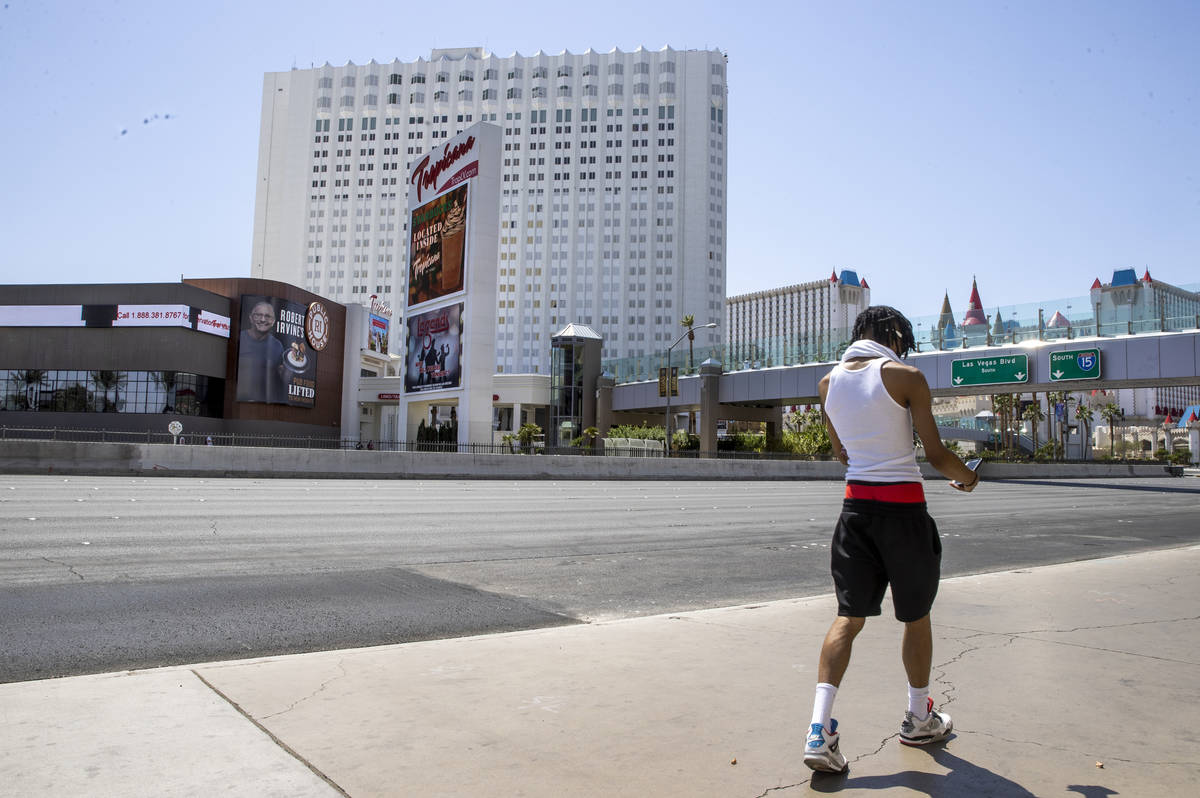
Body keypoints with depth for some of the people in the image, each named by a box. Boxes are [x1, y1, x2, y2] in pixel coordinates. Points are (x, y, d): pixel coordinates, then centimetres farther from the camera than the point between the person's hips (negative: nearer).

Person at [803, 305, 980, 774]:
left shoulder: (829, 382, 6)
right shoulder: (906, 377, -9)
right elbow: (936, 455, -6)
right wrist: (966, 478, 13)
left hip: (856, 503, 4)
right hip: (903, 507, -4)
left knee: (849, 616, 7)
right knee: (916, 617, 14)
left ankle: (819, 730, -4)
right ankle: (919, 720, 32)